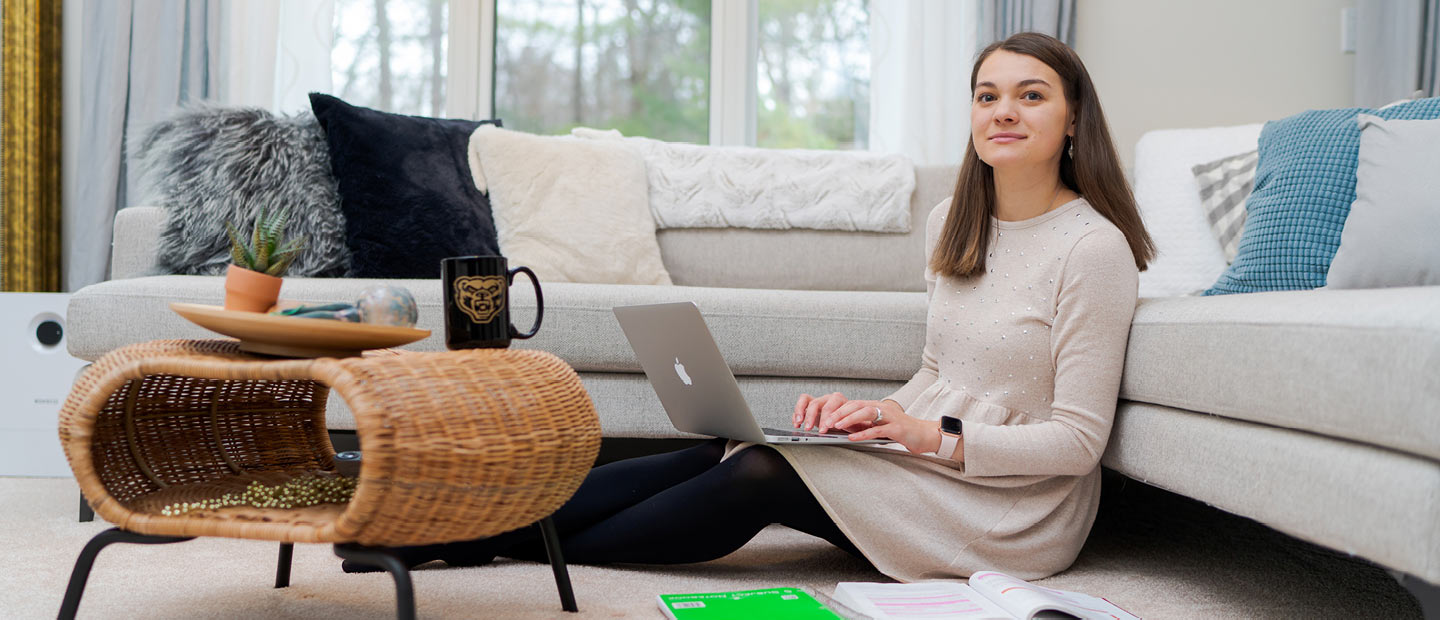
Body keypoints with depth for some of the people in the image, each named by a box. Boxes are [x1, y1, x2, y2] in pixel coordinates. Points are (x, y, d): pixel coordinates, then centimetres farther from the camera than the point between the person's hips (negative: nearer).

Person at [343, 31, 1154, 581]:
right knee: (726, 447, -15)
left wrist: (931, 438, -22)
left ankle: (509, 541, -12)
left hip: (1017, 509, -7)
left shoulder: (1094, 247, -14)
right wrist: (874, 414, -3)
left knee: (760, 473, -24)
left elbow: (1077, 441, -15)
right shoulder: (952, 224, 9)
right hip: (930, 455, 7)